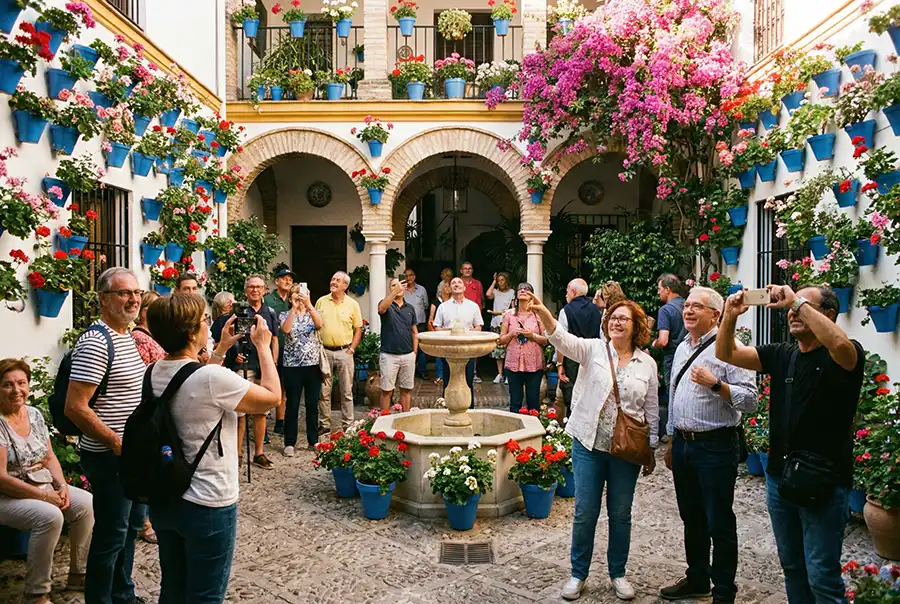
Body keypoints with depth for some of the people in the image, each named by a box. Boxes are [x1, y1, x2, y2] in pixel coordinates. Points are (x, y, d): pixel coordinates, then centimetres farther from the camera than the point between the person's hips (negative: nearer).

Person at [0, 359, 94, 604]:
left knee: (86, 503, -8)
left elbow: (50, 458, 10)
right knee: (50, 516, -30)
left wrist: (62, 487, -7)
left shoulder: (34, 414, 5)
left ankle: (77, 575, 8)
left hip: (44, 486, 7)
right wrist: (44, 496, -20)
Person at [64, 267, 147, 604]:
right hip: (109, 457, -9)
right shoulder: (95, 344, -20)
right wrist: (117, 443, -20)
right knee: (111, 534, 4)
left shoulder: (127, 337, 9)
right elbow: (75, 407, -24)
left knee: (132, 524, 20)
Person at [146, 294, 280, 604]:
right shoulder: (214, 378, -27)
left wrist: (222, 348, 18)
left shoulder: (155, 372, -3)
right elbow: (272, 397, -13)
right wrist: (264, 346, -4)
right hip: (207, 506, -7)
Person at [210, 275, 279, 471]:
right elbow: (223, 338, 0)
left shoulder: (269, 313, 11)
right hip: (242, 367, -4)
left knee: (261, 411, 11)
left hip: (264, 368, 4)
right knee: (239, 412, -1)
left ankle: (259, 454, 21)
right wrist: (233, 354, -11)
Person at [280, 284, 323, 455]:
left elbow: (319, 324, -17)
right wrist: (294, 307, -22)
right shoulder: (285, 315, 5)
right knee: (292, 405, 3)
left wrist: (308, 304, -30)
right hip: (292, 366, -1)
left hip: (313, 364, 1)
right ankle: (290, 443, 12)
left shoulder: (313, 313, 6)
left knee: (312, 404, 8)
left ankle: (313, 440, 20)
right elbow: (286, 329, -17)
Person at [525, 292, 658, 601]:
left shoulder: (647, 363, 3)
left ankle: (618, 573, 32)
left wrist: (651, 450, 8)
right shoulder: (593, 349, -2)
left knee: (620, 514, 13)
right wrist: (545, 314, -41)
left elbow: (651, 410, 8)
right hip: (589, 445, -1)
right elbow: (564, 340, -22)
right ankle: (578, 574, 24)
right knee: (585, 513, 6)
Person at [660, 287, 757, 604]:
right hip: (683, 444, 7)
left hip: (715, 446, -7)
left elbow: (749, 399, -18)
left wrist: (715, 384, -29)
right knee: (692, 518, 18)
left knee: (719, 523, 4)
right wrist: (672, 441, 21)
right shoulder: (683, 348, 13)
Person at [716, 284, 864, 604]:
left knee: (822, 577, 2)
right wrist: (730, 316, -14)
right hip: (779, 478, 6)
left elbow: (840, 344, -34)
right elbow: (727, 354, 3)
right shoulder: (781, 355, 7)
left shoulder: (844, 356, -9)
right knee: (791, 566, 19)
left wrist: (798, 302, -28)